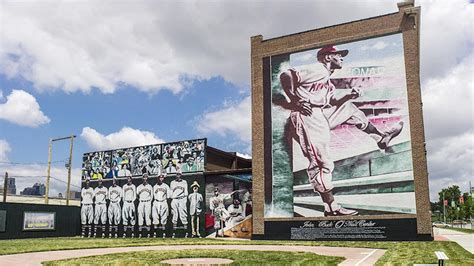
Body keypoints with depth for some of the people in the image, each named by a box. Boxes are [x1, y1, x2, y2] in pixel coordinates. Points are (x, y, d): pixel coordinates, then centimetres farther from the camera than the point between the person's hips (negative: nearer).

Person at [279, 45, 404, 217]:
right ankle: (331, 208, -3)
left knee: (349, 109, 23)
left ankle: (381, 138, 31)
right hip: (307, 117, -10)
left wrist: (350, 95, 6)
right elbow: (285, 75, -16)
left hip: (321, 115, 10)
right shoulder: (320, 70, -7)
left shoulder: (327, 80, 24)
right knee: (321, 163, -11)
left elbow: (334, 102, 22)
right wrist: (295, 101, -17)